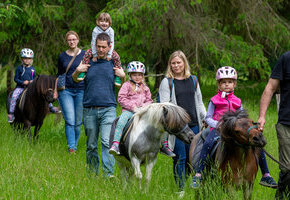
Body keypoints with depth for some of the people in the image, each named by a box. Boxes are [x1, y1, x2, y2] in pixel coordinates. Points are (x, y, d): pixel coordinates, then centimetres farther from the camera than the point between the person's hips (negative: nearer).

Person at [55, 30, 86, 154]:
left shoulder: (85, 55, 4)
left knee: (77, 122, 3)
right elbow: (59, 75, 15)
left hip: (81, 90, 0)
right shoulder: (62, 57, 8)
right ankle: (71, 148, -15)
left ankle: (74, 146, 17)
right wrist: (56, 90, 7)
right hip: (66, 91, 0)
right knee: (69, 120, -12)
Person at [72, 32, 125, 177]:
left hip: (108, 109, -2)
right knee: (91, 145, 8)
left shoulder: (114, 62, 8)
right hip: (89, 110, 2)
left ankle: (109, 173, -18)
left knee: (107, 142, -15)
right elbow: (75, 80, 20)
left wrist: (123, 76, -4)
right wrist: (77, 71, -1)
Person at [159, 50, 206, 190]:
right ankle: (181, 188, 0)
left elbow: (199, 101, 20)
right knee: (180, 157, -4)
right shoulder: (166, 82, 1)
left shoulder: (193, 80, 13)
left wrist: (205, 118, 15)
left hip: (193, 124, 4)